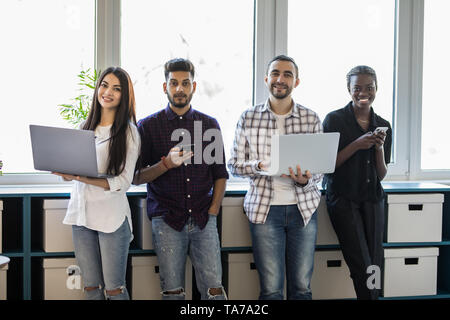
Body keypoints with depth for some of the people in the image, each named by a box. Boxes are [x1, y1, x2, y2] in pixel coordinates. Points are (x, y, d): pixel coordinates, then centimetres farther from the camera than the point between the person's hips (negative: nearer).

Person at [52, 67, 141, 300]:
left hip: (112, 216, -5)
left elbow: (124, 182, -11)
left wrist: (80, 177, -21)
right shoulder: (86, 127, 13)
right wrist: (65, 172, -6)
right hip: (81, 212, 5)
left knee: (114, 289, -1)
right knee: (91, 287, 9)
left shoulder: (128, 132, -5)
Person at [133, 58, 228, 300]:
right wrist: (167, 164, -15)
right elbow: (136, 178, 2)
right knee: (173, 292, 0)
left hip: (203, 219, 1)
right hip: (167, 220, -1)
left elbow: (220, 174, 15)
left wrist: (213, 211, 2)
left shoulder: (209, 125, 12)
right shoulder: (148, 126, 5)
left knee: (214, 290, -6)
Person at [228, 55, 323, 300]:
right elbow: (234, 165, 6)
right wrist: (260, 166, -14)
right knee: (271, 289, 0)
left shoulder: (311, 119, 5)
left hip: (303, 207, 1)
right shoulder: (248, 118, 3)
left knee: (301, 288, 5)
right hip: (264, 208, -1)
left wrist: (305, 180, -16)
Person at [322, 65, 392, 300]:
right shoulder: (334, 120, -3)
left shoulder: (383, 126, 10)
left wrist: (379, 148, -7)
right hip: (343, 199, -4)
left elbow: (381, 175, 11)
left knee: (375, 266, 3)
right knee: (362, 268, -12)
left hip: (372, 199, 4)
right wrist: (357, 145, -16)